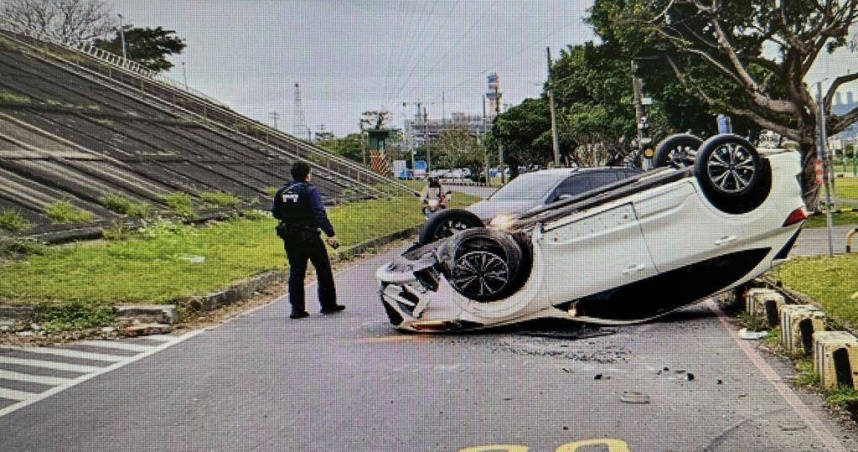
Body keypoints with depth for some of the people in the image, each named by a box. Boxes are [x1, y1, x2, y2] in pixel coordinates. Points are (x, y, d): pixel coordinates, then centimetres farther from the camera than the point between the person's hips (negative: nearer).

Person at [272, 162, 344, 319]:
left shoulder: (282, 192, 6)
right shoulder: (310, 190, -11)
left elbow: (276, 213, 15)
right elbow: (320, 214, -20)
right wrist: (331, 234, -22)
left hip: (290, 239, 5)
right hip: (310, 238, -5)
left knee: (296, 272, 9)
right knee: (323, 270, 9)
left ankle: (297, 309, 5)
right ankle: (328, 305, 15)